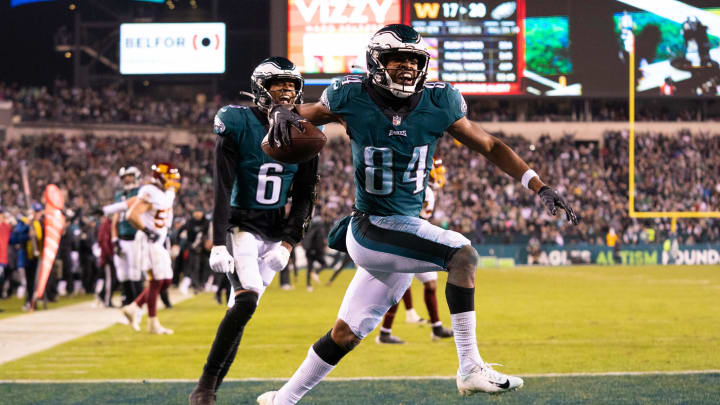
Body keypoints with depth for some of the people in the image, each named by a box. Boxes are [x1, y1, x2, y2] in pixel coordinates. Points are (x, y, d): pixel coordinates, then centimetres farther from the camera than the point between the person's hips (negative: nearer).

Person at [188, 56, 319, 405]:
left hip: (276, 231, 4)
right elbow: (223, 190, -14)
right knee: (247, 300, -23)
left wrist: (287, 244, -9)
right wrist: (218, 243, -20)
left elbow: (304, 197, 3)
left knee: (241, 310, 1)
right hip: (241, 226, -4)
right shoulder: (238, 125, -11)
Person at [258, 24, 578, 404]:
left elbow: (489, 146, 5)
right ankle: (470, 369, -21)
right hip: (371, 230, -4)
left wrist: (540, 187, -1)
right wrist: (281, 113, -18)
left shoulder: (438, 103, -2)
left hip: (408, 229, 4)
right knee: (462, 254, -24)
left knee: (346, 334, 12)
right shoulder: (352, 99, -8)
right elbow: (306, 115, 6)